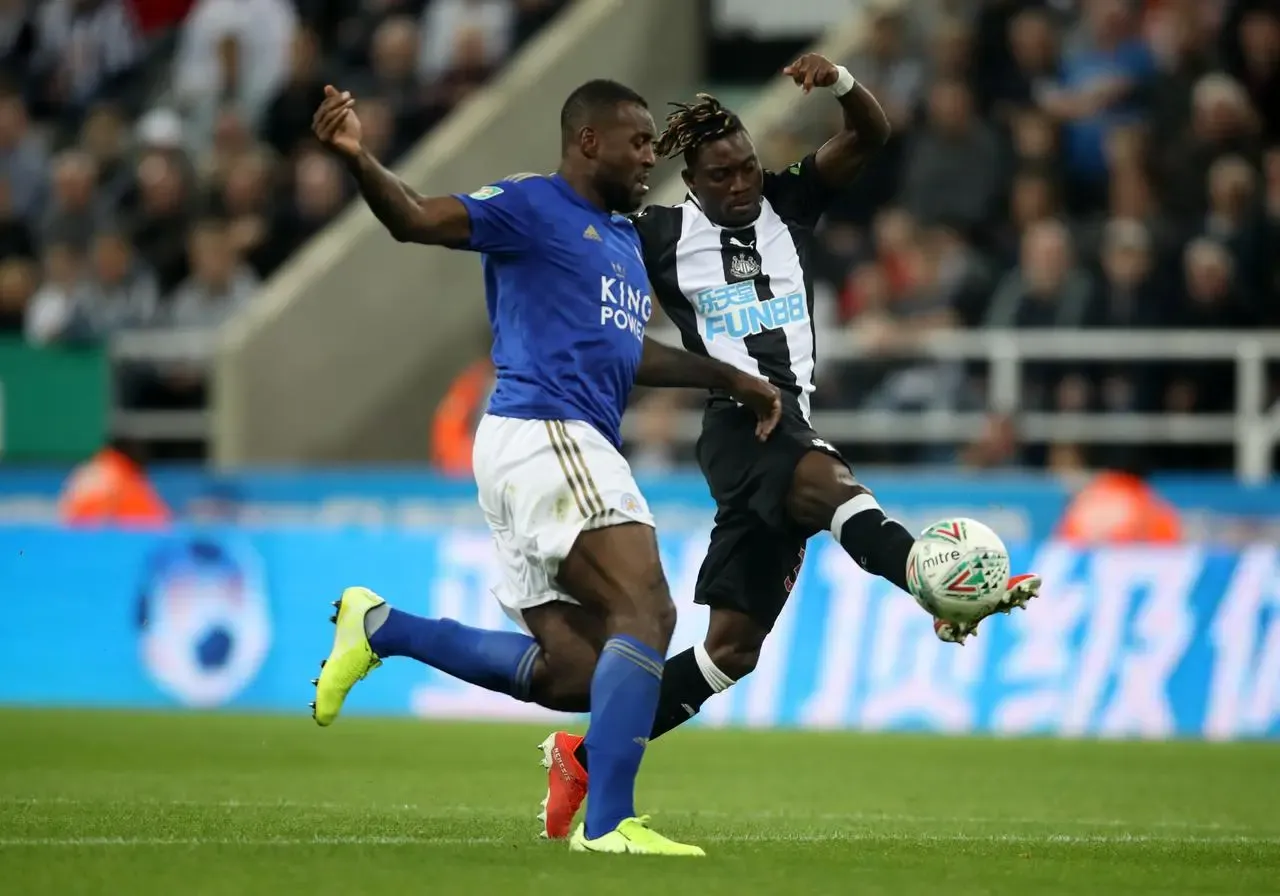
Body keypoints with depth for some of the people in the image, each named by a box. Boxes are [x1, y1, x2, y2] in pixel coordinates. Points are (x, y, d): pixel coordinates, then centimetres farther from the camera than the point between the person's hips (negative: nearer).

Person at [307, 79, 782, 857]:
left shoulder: (624, 238, 23)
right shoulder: (533, 206, -3)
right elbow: (415, 218, -15)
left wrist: (729, 379, 39)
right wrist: (358, 160, -34)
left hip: (568, 448, 10)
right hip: (543, 435, -10)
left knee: (575, 672, 8)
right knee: (647, 613, -20)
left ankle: (378, 628, 15)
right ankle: (610, 824, -24)